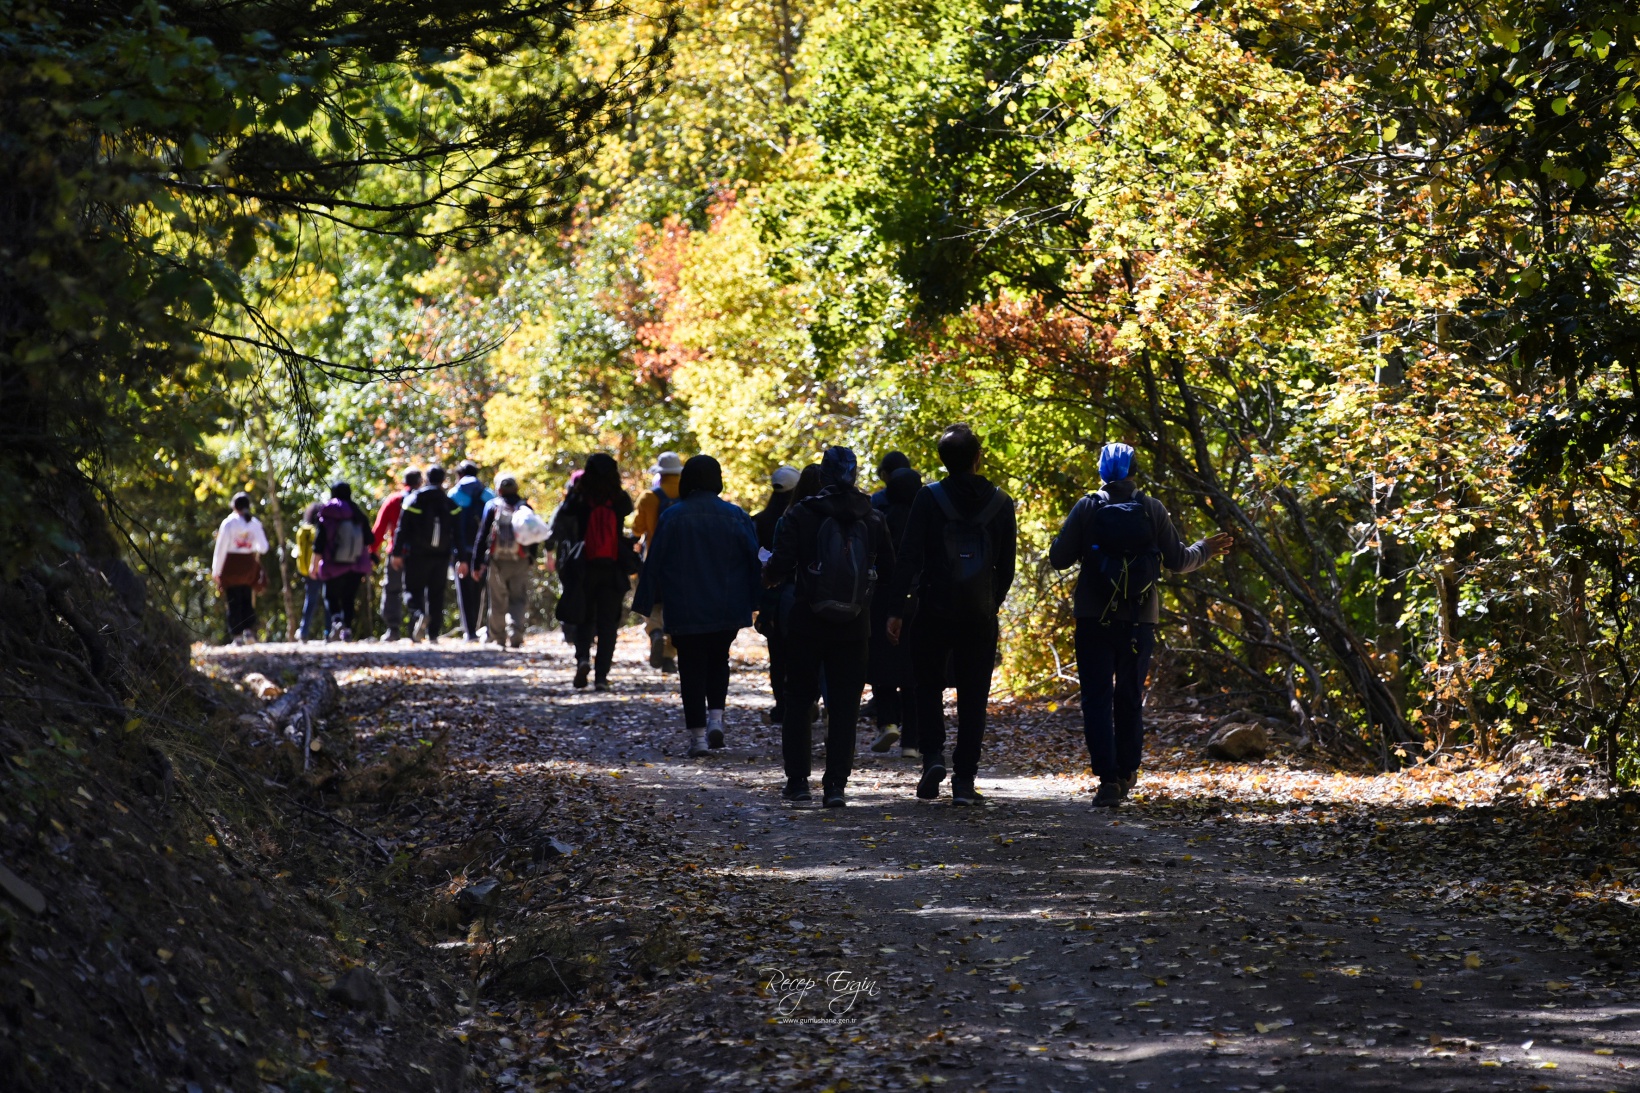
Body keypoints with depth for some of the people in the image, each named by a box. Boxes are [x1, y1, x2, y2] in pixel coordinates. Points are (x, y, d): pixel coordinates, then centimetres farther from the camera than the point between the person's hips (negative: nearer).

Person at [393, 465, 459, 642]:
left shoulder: (413, 501, -4)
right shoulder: (450, 504, 4)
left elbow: (402, 529, -6)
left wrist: (397, 553, -1)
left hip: (418, 556, -2)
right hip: (441, 555, 2)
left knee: (413, 590, 3)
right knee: (436, 595, 9)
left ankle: (419, 614, -27)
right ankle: (434, 633, 6)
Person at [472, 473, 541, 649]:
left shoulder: (492, 507, 1)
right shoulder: (525, 508, 5)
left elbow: (482, 537, -1)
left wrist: (477, 564, 2)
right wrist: (531, 558, 23)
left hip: (497, 562, -1)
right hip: (520, 563, 1)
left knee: (497, 601, 8)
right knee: (519, 600, 5)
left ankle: (498, 638, 12)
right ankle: (516, 635, -14)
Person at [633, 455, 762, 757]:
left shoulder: (671, 517, -6)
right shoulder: (735, 516, -3)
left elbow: (654, 562, -3)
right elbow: (753, 560, 1)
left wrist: (648, 603, 5)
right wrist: (753, 601, 11)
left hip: (685, 610, -2)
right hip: (727, 608, 2)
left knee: (692, 668, 4)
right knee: (719, 660, 20)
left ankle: (697, 735, 0)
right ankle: (716, 717, 2)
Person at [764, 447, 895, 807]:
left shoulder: (800, 514, -8)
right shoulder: (872, 519, 0)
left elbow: (781, 564, -12)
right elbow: (890, 568, 4)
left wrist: (768, 575, 10)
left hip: (808, 624, -1)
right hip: (854, 628, 1)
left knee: (798, 701, 12)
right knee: (844, 706, 5)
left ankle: (797, 780, 12)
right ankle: (835, 784, -2)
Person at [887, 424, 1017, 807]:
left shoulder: (929, 498, -6)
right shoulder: (1000, 503, 1)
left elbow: (910, 557, -9)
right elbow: (1006, 567, 5)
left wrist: (897, 610, -5)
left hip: (934, 612, -2)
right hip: (980, 617, 2)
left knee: (928, 688, 14)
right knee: (973, 698, 6)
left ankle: (932, 755, -7)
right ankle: (964, 781, 4)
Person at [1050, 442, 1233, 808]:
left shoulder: (1087, 508, -5)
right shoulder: (1153, 509, -1)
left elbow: (1058, 558, -5)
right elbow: (1177, 560, 2)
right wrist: (1205, 550, 22)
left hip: (1094, 619, -2)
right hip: (1139, 621, 2)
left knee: (1097, 698, -3)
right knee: (1130, 698, 16)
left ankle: (1108, 778, -16)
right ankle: (1126, 774, 21)